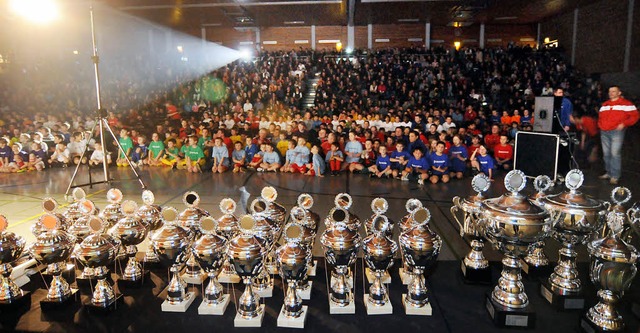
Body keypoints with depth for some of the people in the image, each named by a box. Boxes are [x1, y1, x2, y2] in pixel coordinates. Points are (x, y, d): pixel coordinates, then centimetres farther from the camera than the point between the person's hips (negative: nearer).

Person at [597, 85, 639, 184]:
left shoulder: (626, 104, 0)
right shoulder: (604, 104, 18)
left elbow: (634, 116, -3)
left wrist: (624, 124, -15)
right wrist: (600, 125, 10)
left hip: (617, 132, -6)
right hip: (604, 132, 6)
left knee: (615, 153, -12)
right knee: (606, 153, 10)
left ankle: (615, 176, -9)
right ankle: (608, 172, 20)